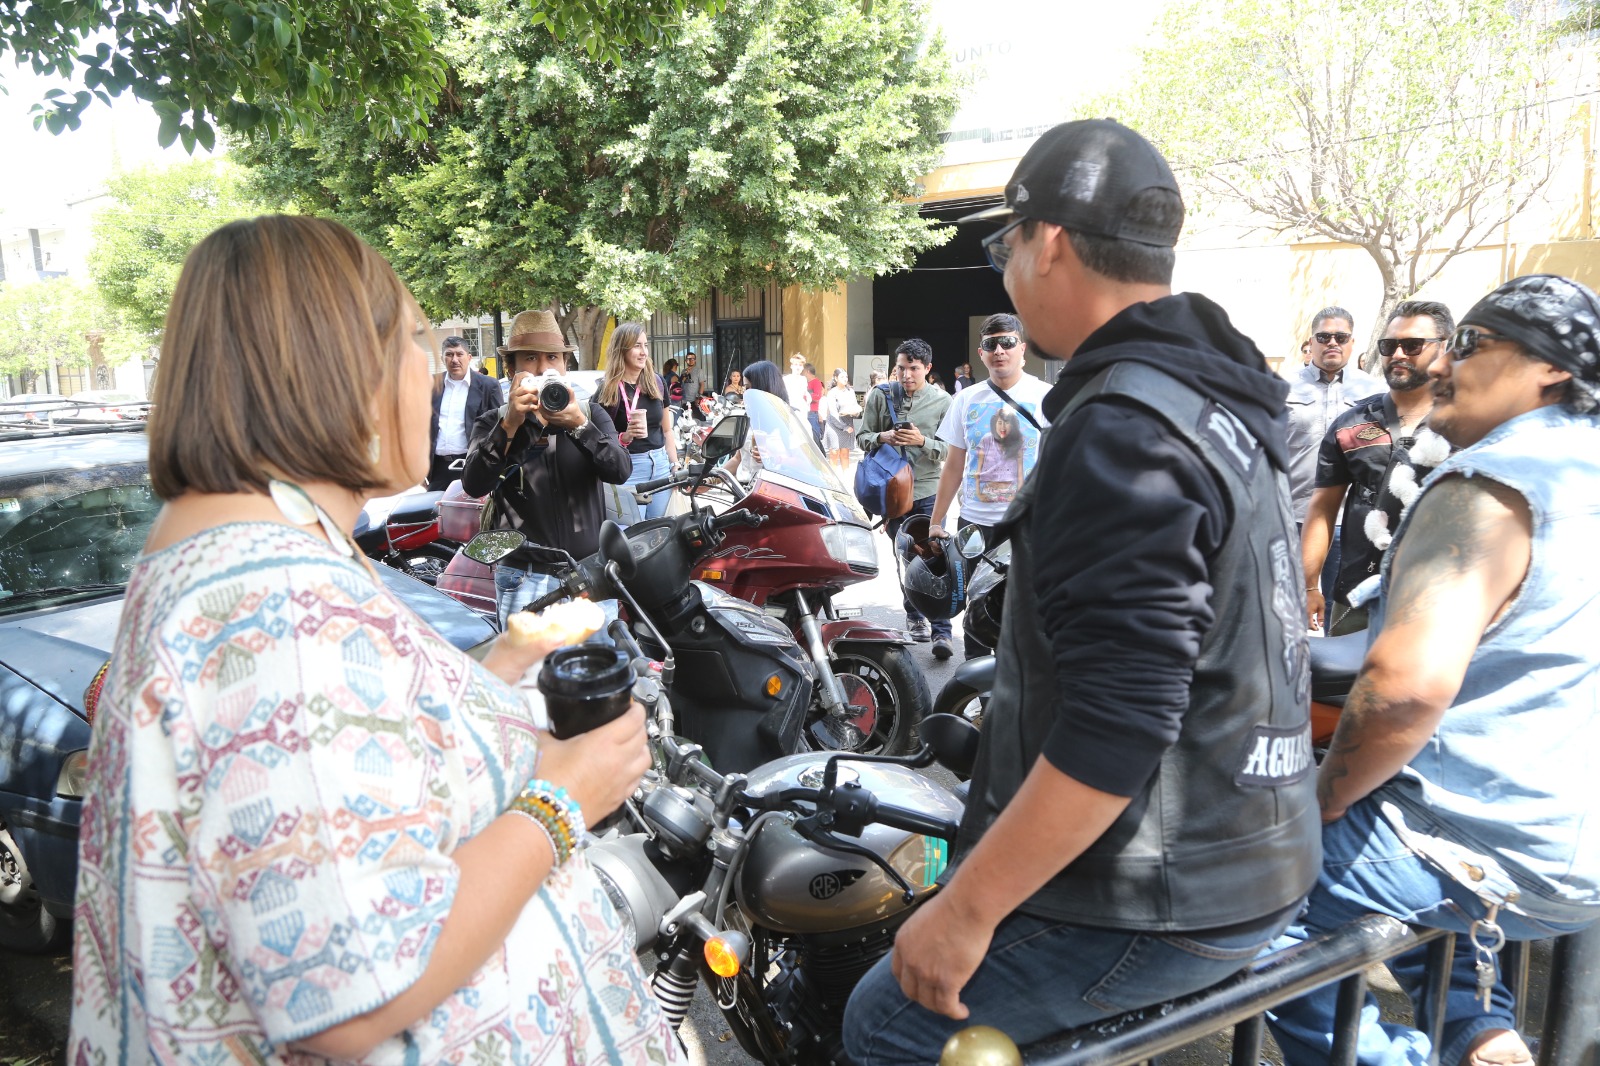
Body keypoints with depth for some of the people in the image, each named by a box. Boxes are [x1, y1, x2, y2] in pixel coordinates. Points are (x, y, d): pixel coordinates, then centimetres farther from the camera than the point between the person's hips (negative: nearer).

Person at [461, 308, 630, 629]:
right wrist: (509, 425, -24)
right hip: (524, 580, -1)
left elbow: (620, 471, -9)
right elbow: (474, 485, -13)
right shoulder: (493, 425, 6)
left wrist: (579, 425, -24)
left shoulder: (592, 414, 9)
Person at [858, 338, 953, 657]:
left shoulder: (942, 401, 0)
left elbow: (949, 449, -2)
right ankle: (914, 615, 29)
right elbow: (862, 436, 6)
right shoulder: (880, 395, 3)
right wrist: (882, 438, -14)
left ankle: (941, 630, -4)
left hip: (928, 490, -2)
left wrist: (922, 441, -19)